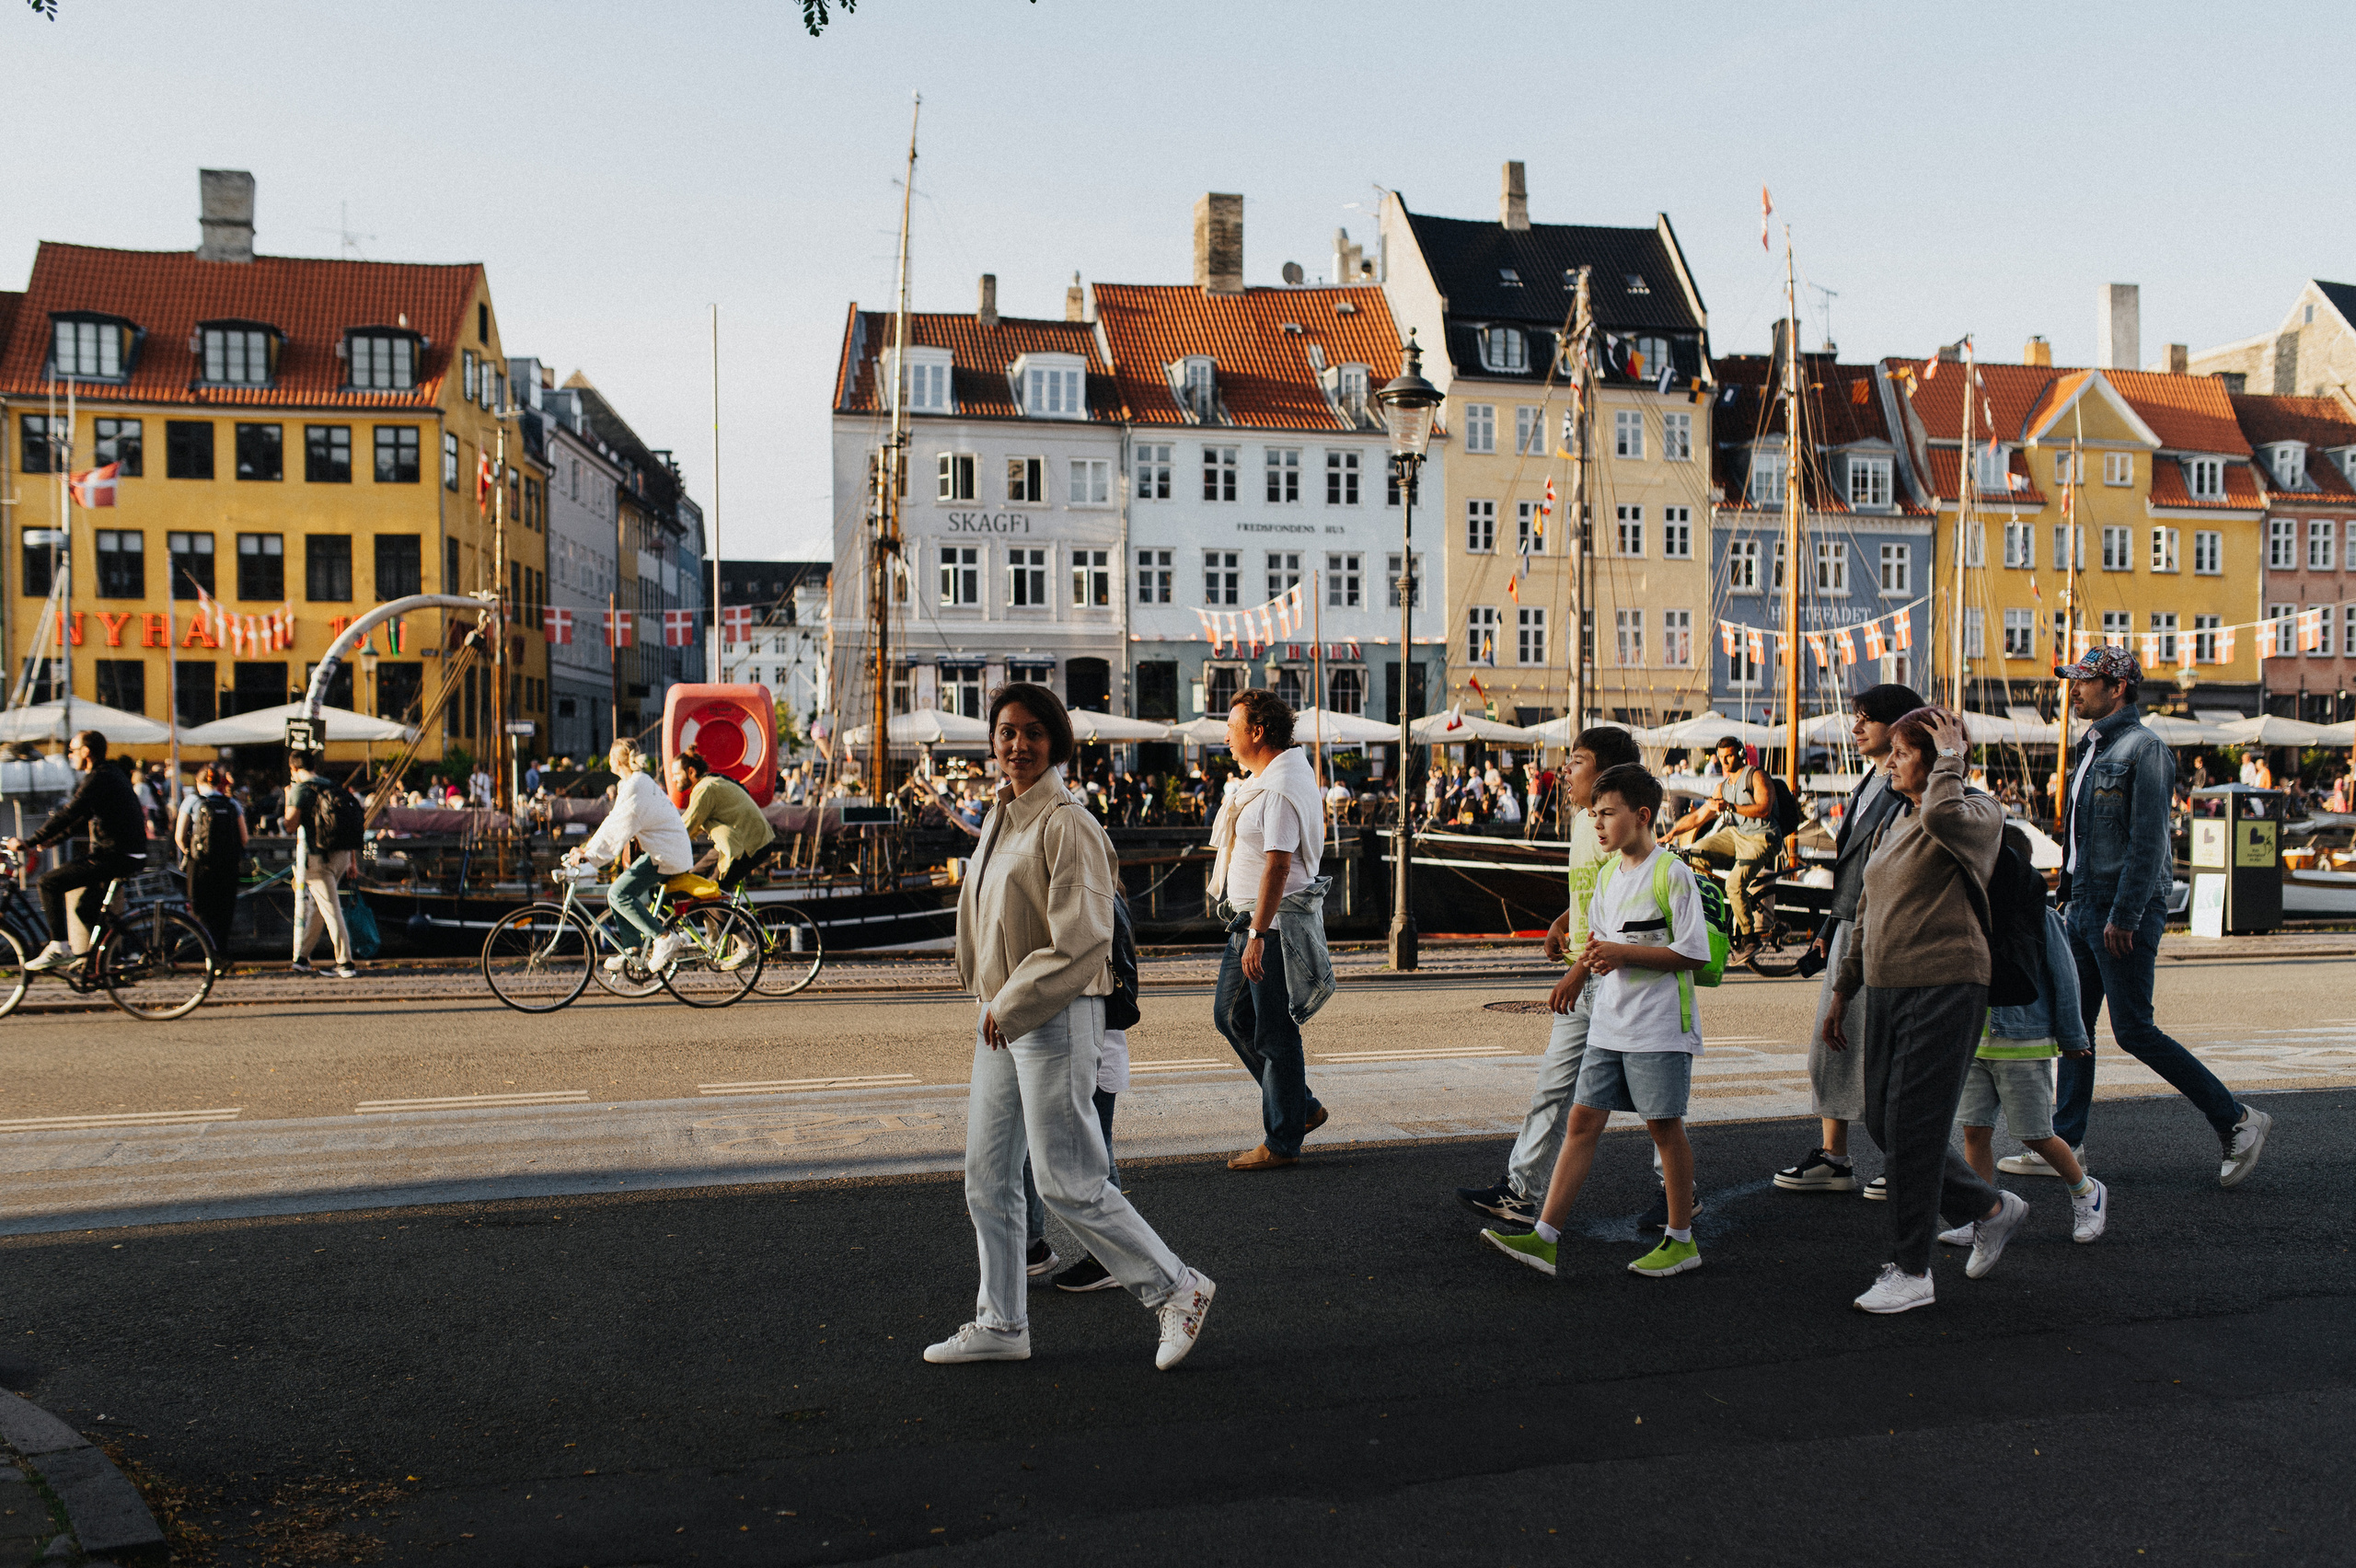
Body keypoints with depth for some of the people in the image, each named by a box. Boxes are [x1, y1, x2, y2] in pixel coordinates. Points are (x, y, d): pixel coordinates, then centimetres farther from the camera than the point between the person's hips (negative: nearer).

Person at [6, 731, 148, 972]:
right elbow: (80, 818, 25)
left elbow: (68, 815, -20)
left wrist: (29, 842, -17)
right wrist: (47, 842, 21)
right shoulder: (111, 775, 19)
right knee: (85, 908, 21)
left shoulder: (98, 779, -13)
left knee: (49, 881, -9)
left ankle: (58, 949, -9)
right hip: (129, 856, 10)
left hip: (115, 858, -10)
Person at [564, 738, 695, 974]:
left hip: (667, 855, -10)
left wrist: (589, 856, -23)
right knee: (622, 893, 11)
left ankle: (664, 938, -15)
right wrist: (587, 848, 13)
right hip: (662, 850, 10)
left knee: (619, 894, -16)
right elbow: (614, 822, 18)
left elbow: (618, 830, -23)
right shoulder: (639, 782, 16)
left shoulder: (635, 787, -16)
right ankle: (635, 949, 17)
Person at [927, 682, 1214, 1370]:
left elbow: (1080, 940, -21)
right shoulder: (1002, 816, 11)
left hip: (1056, 1017, -9)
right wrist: (993, 1002, 15)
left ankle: (1176, 1289, 13)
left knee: (1067, 1180, -3)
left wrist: (1012, 1004, -15)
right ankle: (1000, 1323, 23)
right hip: (1001, 1017, 9)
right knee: (988, 1176, 12)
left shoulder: (1067, 824, -16)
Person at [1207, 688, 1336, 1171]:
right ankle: (1300, 1106, 24)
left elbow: (1278, 865, -26)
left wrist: (1257, 936, -27)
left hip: (1276, 922, -11)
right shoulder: (1288, 767, 13)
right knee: (1230, 1013, 15)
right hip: (1250, 918, 11)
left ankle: (1282, 1143, 8)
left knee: (1275, 1033, -2)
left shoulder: (1280, 788, -20)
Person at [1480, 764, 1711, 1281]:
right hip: (1610, 1022, 7)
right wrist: (1592, 957, -3)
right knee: (1583, 1120, 3)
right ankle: (1544, 1238, 2)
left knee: (1663, 1123, 2)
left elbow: (1693, 953, -14)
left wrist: (1622, 953, -18)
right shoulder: (1606, 874, 12)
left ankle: (1681, 1240, 19)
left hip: (1661, 1025, -7)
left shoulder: (1673, 874, -12)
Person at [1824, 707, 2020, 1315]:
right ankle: (1991, 1208, 30)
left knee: (1912, 1128, -6)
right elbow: (1867, 916, 21)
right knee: (1882, 1124, 11)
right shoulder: (1897, 825, 17)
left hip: (1946, 987, -8)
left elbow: (1942, 814, -33)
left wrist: (1950, 757, -16)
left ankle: (1910, 1273, 6)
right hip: (1887, 991, 8)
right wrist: (1843, 991, 21)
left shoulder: (1980, 812, -6)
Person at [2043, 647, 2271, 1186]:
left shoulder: (2143, 748, -13)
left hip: (2124, 910, -9)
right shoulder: (2094, 748, 16)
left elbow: (2147, 840, -19)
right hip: (2085, 907, 9)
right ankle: (2065, 1145, 13)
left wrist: (2123, 916, -21)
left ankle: (2237, 1121, 8)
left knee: (2134, 1031, -5)